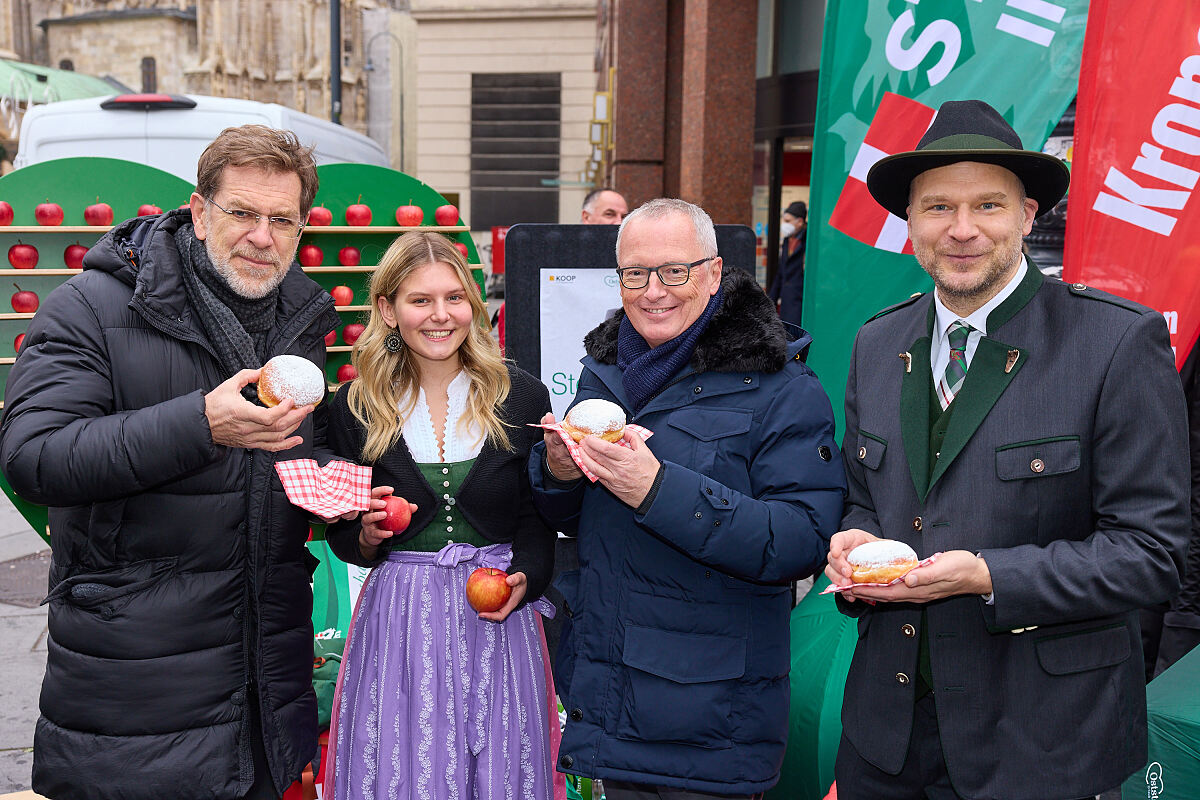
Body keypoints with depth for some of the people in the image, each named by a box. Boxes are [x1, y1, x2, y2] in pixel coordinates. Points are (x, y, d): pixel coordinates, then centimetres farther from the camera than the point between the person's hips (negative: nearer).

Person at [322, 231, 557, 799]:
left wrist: (523, 579, -12)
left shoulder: (521, 398, -1)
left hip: (498, 622, 1)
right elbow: (342, 540, 8)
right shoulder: (356, 408, -1)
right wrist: (367, 536, -13)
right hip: (397, 621, 0)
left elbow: (540, 519, 5)